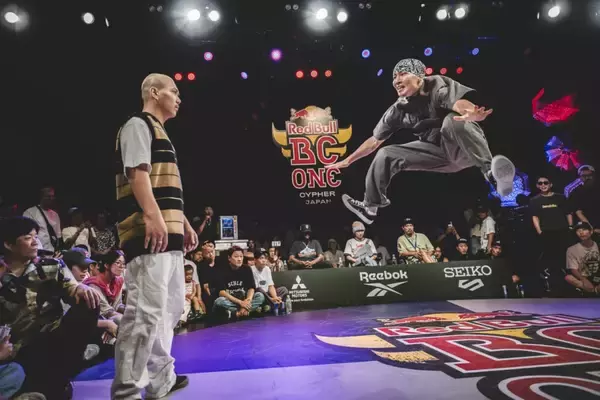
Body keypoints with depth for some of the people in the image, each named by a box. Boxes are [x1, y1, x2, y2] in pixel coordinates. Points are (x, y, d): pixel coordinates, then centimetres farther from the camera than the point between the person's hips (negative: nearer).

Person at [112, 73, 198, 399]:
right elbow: (137, 172, -16)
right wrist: (152, 216, -27)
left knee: (169, 308, 16)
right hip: (149, 232, -11)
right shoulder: (138, 124, 0)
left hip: (168, 232, 11)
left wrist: (183, 225, 24)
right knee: (146, 311, -10)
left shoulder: (159, 131, 28)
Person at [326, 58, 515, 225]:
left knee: (452, 120, -36)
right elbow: (374, 140, 7)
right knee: (386, 154, -2)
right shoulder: (398, 110, 1)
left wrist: (473, 114, -60)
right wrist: (348, 161, 7)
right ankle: (369, 207, 4)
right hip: (439, 152, 6)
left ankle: (491, 172, -43)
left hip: (463, 147, -5)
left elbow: (459, 103, -35)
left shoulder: (438, 85, -14)